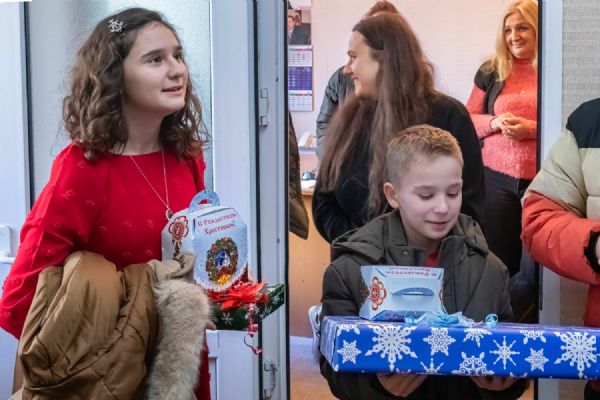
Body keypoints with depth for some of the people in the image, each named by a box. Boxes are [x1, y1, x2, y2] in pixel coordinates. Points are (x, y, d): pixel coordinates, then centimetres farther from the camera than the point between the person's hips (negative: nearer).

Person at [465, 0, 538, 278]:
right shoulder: (491, 70, 10)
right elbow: (468, 119, 13)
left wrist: (533, 128, -16)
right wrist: (494, 122, -8)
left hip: (542, 180, -2)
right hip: (496, 178, 2)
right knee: (497, 258, 3)